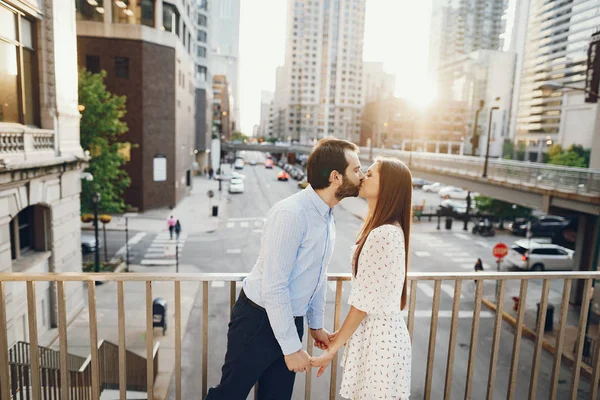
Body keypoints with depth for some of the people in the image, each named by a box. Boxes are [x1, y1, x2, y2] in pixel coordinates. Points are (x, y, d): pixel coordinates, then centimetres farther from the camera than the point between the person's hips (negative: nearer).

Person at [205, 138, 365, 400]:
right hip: (259, 320, -7)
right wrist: (292, 348, -20)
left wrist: (316, 324, 17)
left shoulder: (328, 214, 2)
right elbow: (273, 287, -26)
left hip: (291, 319, 7)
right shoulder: (291, 214, -26)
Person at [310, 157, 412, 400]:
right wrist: (340, 334, 14)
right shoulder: (382, 229, 7)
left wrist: (332, 350, -12)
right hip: (374, 330, 9)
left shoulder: (384, 235, -24)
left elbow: (364, 303, -21)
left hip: (378, 336, -9)